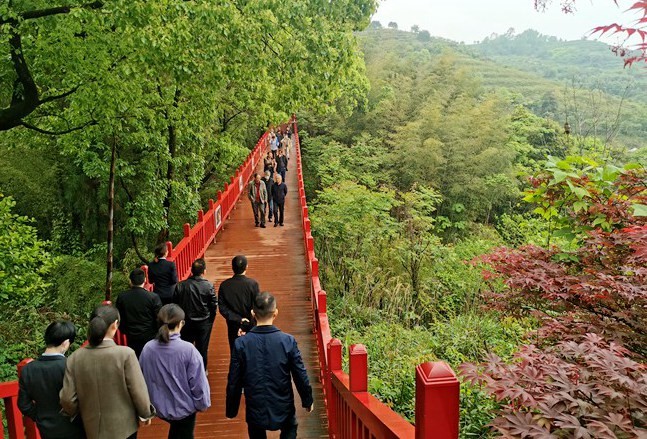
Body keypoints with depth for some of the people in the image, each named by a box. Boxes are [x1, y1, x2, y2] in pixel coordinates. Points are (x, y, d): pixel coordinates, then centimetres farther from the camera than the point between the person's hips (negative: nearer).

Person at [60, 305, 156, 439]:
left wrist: (78, 414, 14)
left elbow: (67, 399, -6)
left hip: (92, 428, 3)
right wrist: (146, 414, 3)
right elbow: (139, 392, -15)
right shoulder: (125, 354, -21)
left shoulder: (75, 357, -10)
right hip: (123, 426, -3)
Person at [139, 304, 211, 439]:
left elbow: (143, 379, -2)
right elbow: (198, 382, -21)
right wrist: (203, 403, -2)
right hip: (184, 407, -3)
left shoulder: (148, 348, -16)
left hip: (160, 407, 4)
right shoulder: (188, 349, -27)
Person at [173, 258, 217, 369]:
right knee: (202, 349, 12)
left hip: (186, 322, 2)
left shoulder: (181, 286, -11)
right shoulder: (209, 286, -17)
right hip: (204, 323, -2)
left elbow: (175, 304, -4)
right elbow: (214, 305, -11)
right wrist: (210, 320, 6)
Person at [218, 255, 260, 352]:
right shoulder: (253, 284, -15)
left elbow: (222, 308, -10)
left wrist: (238, 320, -12)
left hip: (233, 326, 1)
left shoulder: (224, 285, -10)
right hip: (250, 326, -1)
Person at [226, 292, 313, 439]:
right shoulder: (288, 341, -16)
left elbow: (233, 381, -8)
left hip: (255, 411, 0)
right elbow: (300, 376, -9)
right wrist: (307, 400, 8)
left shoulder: (241, 343, -14)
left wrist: (231, 409, 7)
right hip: (283, 410, 0)